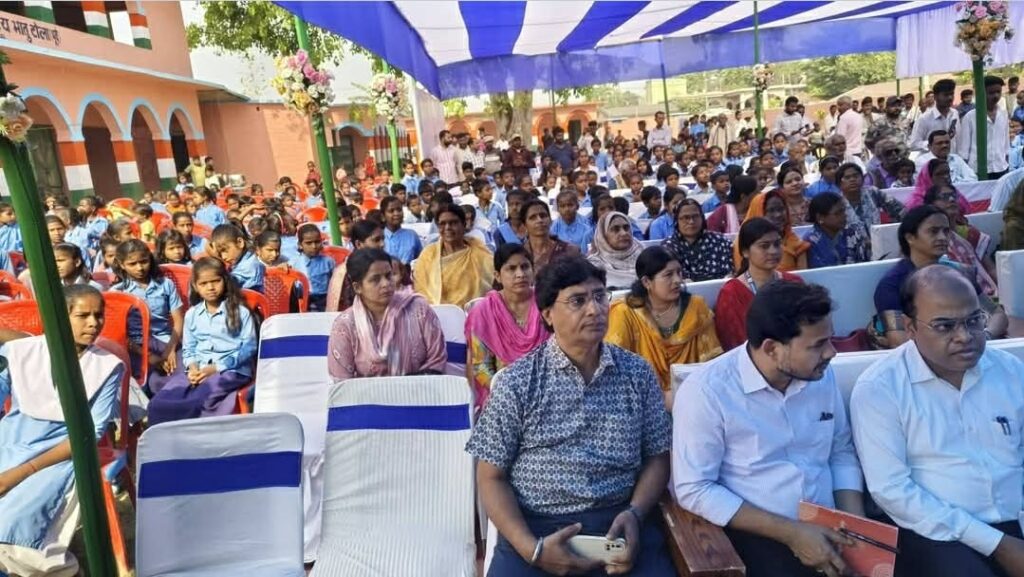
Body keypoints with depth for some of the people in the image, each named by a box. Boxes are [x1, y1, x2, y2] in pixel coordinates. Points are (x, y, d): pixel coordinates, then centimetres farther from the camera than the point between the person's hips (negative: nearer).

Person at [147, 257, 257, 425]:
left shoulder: (240, 312, 1)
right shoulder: (192, 314, 15)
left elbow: (249, 347, -4)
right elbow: (188, 348, 17)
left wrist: (217, 367, -12)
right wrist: (192, 367, -7)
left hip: (231, 370, -4)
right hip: (198, 369, 4)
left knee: (194, 402, -32)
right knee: (158, 403, -20)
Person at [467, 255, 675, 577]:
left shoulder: (638, 373, 5)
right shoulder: (516, 382, -3)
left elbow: (657, 457, 10)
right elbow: (492, 478, -1)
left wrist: (634, 514, -8)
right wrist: (532, 548, -14)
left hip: (619, 522, 2)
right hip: (535, 527, -2)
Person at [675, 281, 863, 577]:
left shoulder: (822, 375, 2)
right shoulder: (705, 392, -16)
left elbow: (841, 452, 12)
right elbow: (694, 490, -16)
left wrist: (856, 524, -4)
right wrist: (790, 532, -18)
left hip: (828, 528, 5)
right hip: (757, 533, -5)